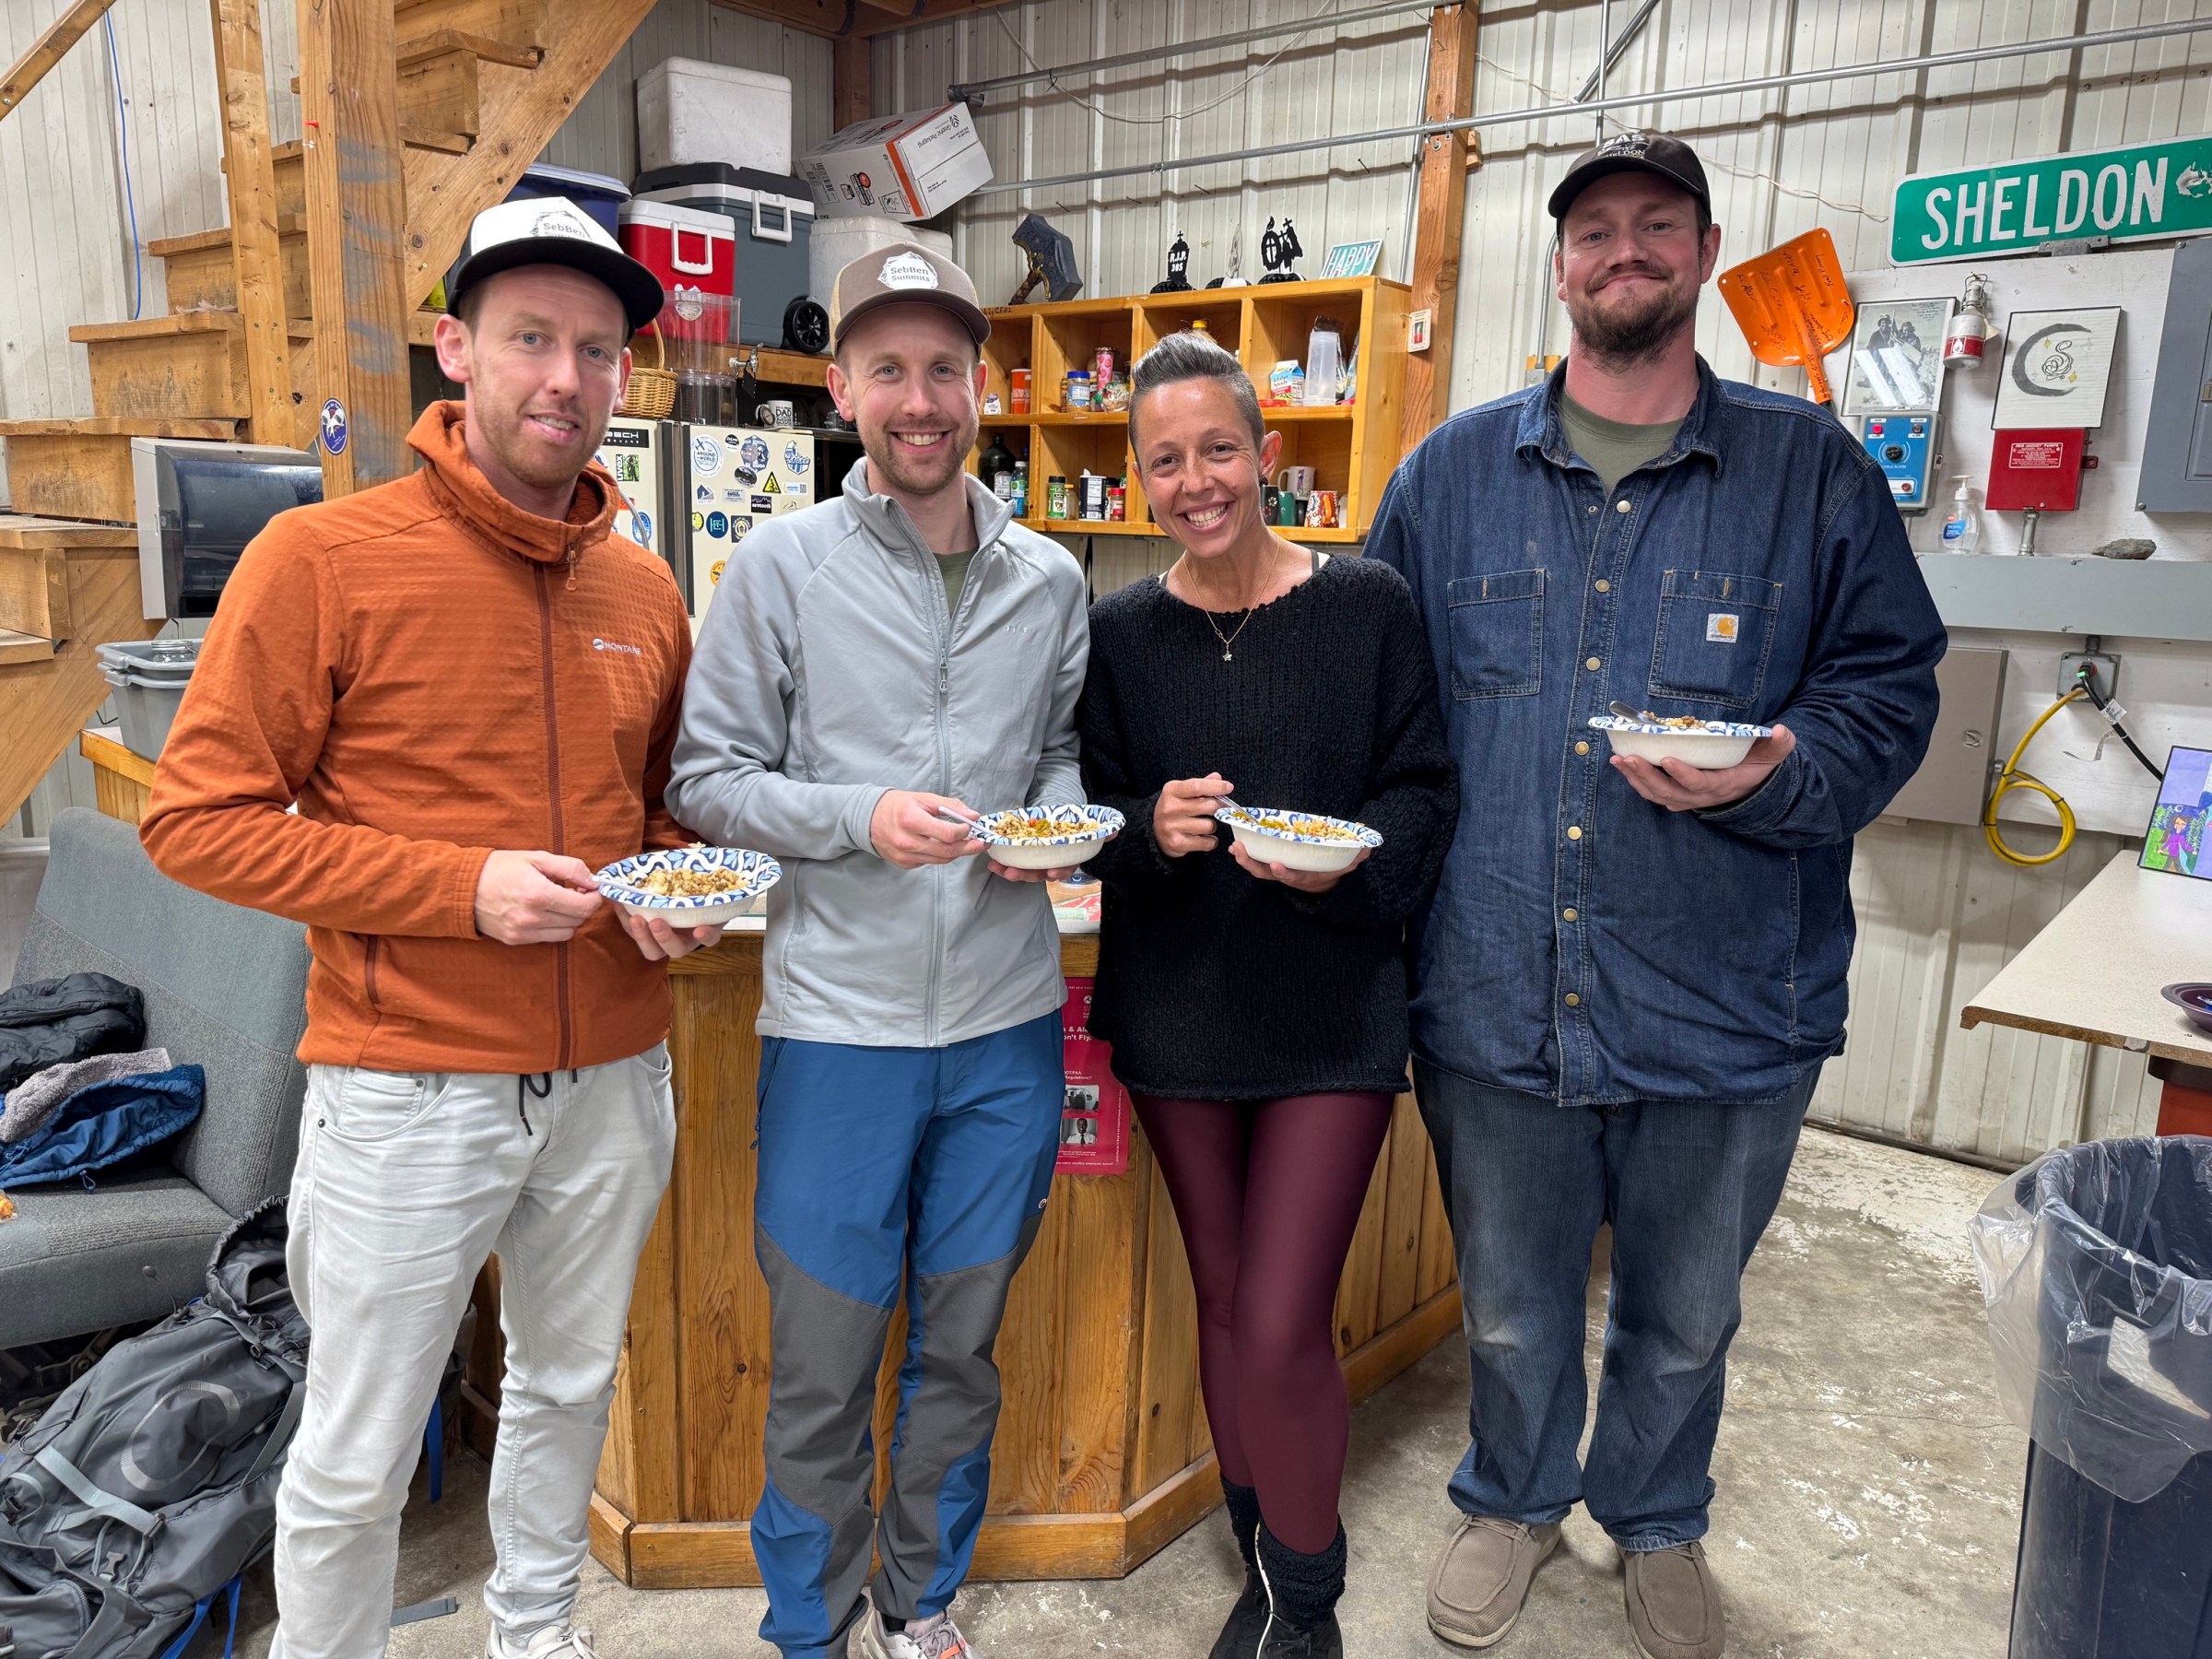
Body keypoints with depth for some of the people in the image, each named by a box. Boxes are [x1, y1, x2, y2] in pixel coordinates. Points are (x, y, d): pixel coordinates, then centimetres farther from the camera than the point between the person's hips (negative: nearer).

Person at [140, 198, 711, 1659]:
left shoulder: (649, 593, 4)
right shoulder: (324, 560, -11)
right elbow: (198, 817, -12)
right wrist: (464, 887, -20)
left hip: (613, 1080, 5)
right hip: (409, 1086, -5)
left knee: (573, 1387, 23)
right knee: (357, 1463, 10)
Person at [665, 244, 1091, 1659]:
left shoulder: (1050, 578, 5)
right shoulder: (782, 564, -4)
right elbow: (710, 778, -5)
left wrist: (1052, 821, -7)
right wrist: (862, 817, -19)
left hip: (1009, 1026, 3)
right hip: (840, 1023, -3)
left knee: (962, 1349, 18)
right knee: (823, 1367, 10)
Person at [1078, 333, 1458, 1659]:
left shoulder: (1369, 605, -5)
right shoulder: (1119, 631, 2)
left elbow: (1425, 790, -2)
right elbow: (1095, 820, 3)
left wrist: (1348, 860, -21)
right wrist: (1154, 827, -18)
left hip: (1334, 1015, -3)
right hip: (1177, 1013, 3)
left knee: (1286, 1327, -5)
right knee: (1225, 1301, 16)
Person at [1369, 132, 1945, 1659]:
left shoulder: (1815, 472, 1)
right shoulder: (1454, 472, 5)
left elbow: (1891, 688, 0)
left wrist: (1774, 777, -20)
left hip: (1724, 1005, 0)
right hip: (1495, 998, 1)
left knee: (1685, 1316, 21)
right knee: (1510, 1306, 20)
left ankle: (1659, 1524, 49)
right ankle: (1515, 1502, 48)